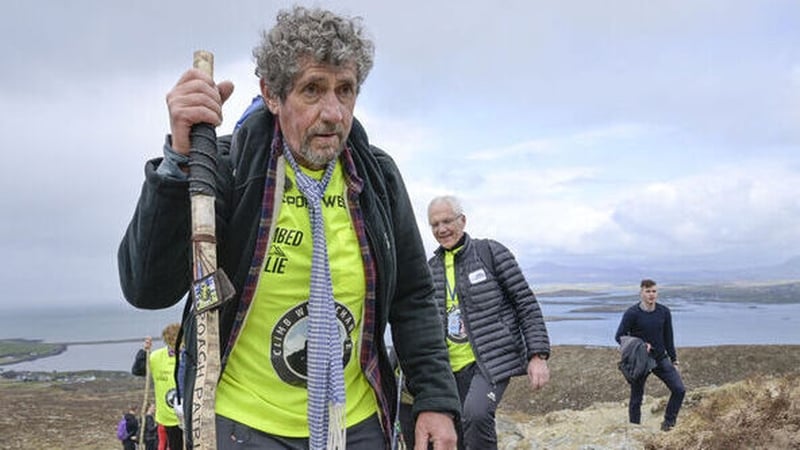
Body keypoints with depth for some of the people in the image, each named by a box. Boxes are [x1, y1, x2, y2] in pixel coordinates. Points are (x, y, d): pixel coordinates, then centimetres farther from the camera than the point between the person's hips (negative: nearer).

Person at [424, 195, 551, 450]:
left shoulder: (491, 252, -2)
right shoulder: (431, 269, 12)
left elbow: (526, 303, -3)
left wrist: (538, 356, -10)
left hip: (494, 359, -5)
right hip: (453, 367, 5)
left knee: (476, 413, -32)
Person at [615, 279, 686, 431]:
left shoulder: (664, 312, -1)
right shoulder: (632, 313, -14)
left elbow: (668, 338, 9)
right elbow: (619, 336, -9)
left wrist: (674, 360, 11)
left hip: (661, 359, 4)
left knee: (679, 389, -8)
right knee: (636, 399, 4)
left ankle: (668, 423, 11)